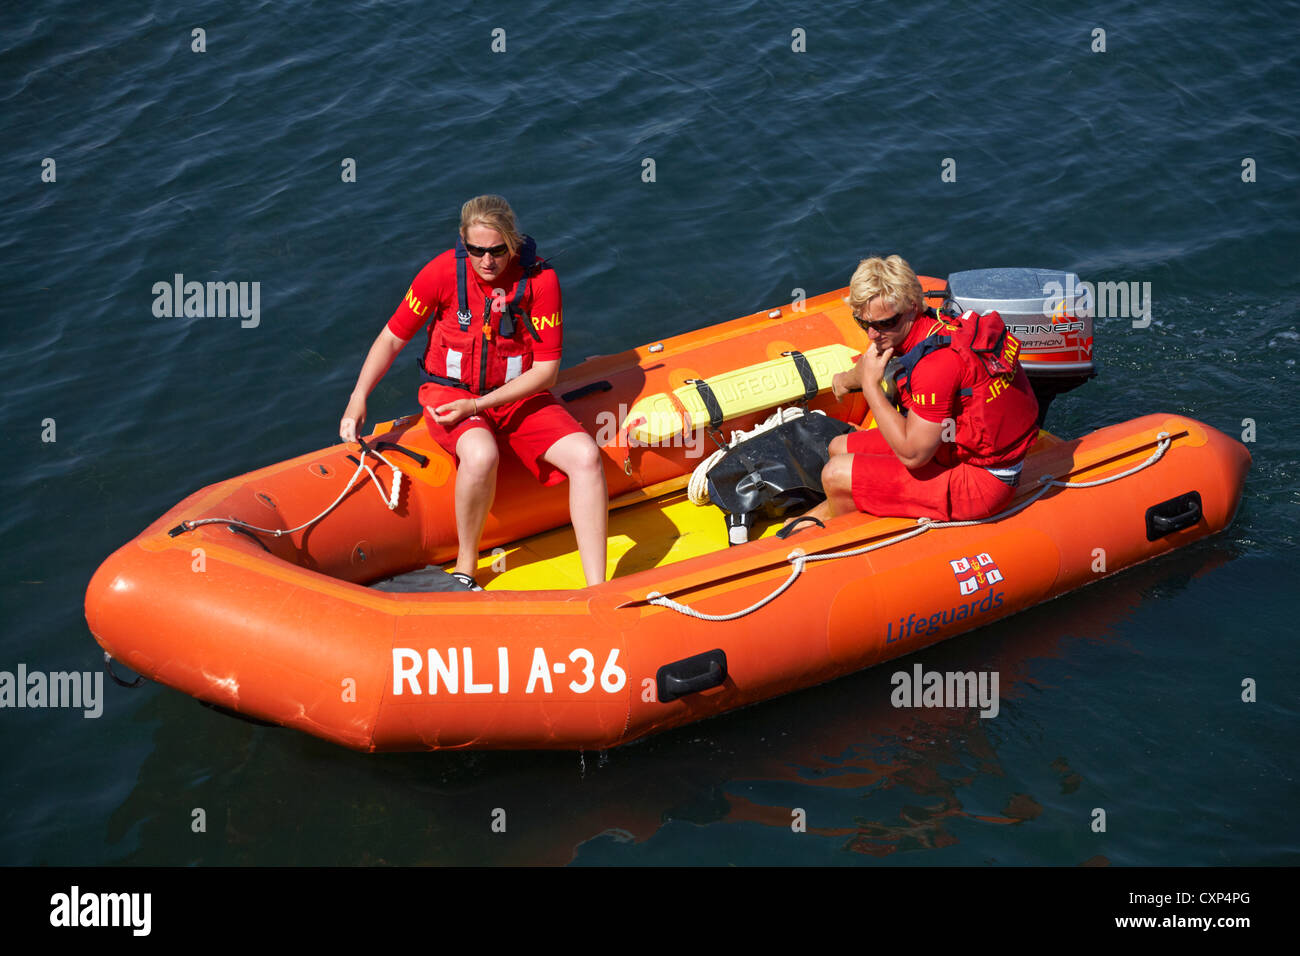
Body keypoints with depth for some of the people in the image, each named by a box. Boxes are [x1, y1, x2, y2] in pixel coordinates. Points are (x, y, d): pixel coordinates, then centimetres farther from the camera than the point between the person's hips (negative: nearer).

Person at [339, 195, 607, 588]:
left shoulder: (540, 279, -12)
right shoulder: (443, 272, -12)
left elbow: (546, 370, -10)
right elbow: (392, 337, -1)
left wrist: (479, 405, -18)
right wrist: (358, 399, -11)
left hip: (517, 396, 2)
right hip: (449, 393, -2)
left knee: (585, 454, -23)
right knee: (481, 454, -36)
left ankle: (597, 590, -21)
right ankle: (465, 567, -13)